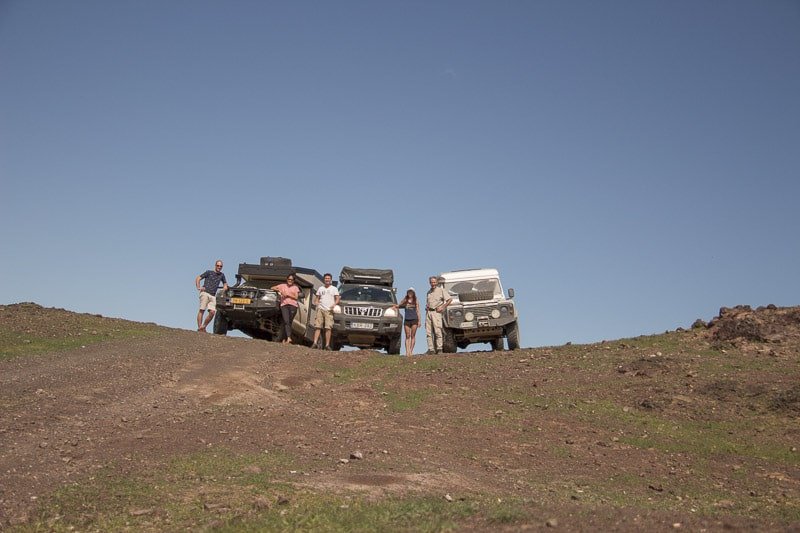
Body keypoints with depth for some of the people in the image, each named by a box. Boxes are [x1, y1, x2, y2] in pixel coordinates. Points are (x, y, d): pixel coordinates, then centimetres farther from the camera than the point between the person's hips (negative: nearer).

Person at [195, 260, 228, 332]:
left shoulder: (222, 275, 21)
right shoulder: (209, 272, 9)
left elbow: (225, 283, 35)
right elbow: (198, 278, 8)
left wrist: (225, 286, 12)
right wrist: (198, 287, -5)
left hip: (213, 296, 4)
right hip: (205, 293, -4)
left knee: (212, 312, -12)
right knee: (202, 310, -12)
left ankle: (203, 327, -1)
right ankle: (199, 328, -12)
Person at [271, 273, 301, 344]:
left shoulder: (295, 287, 17)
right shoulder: (282, 286, 19)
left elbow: (296, 297, 5)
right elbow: (272, 288, 21)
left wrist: (288, 294, -5)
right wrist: (279, 290, 4)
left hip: (293, 305, 0)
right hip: (284, 305, 0)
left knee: (289, 323, -2)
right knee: (286, 321, -19)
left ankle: (284, 339, 4)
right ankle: (288, 338, -31)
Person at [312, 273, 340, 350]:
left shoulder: (334, 289, 13)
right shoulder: (320, 288, 21)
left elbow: (337, 299, 7)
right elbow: (316, 299, 23)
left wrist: (334, 304, -12)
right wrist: (316, 303, 2)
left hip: (329, 310, -2)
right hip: (320, 309, 3)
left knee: (328, 328, -11)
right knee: (317, 326, -7)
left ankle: (327, 345, -12)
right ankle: (315, 343, -11)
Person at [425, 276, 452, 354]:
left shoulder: (441, 290, 3)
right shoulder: (429, 292, 21)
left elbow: (449, 299, -2)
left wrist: (442, 307, -7)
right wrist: (426, 307, 14)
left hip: (436, 312, -6)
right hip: (428, 312, 6)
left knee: (437, 331, -10)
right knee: (428, 332, 0)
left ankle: (439, 348, -6)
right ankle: (431, 349, 1)